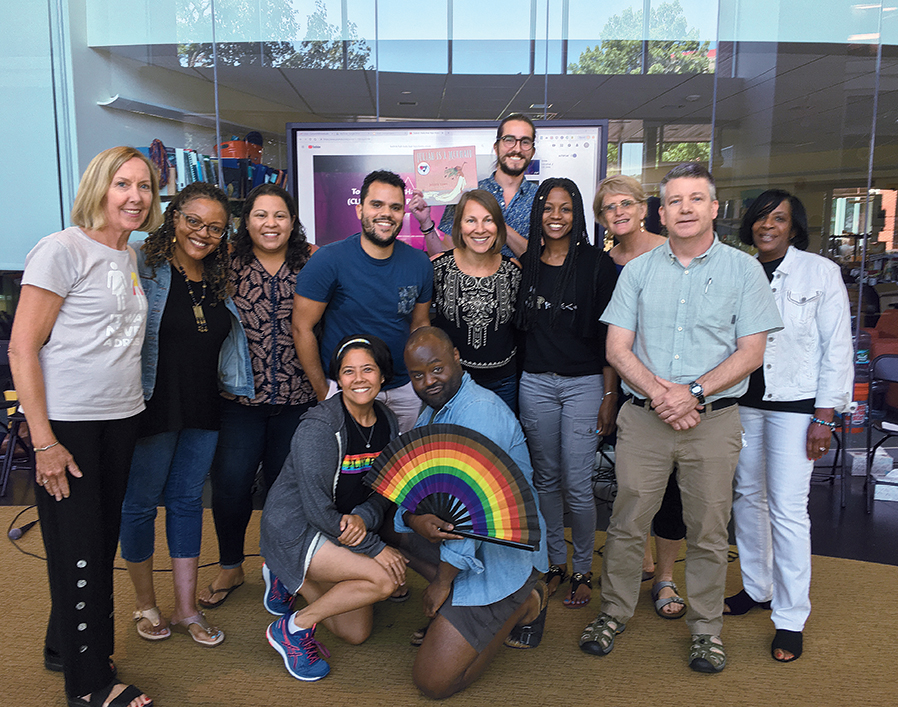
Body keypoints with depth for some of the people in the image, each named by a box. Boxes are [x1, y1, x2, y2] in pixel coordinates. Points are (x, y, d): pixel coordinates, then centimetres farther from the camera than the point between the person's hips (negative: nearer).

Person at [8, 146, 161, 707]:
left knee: (103, 540, 15)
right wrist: (44, 441, -17)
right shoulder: (63, 249, -11)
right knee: (77, 550, 2)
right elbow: (22, 348, -14)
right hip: (68, 425, -7)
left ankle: (67, 645, 36)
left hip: (121, 419, 7)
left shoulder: (130, 256, 12)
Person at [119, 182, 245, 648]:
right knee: (140, 502, 9)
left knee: (188, 500, 12)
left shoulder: (219, 278, 9)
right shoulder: (143, 265, -8)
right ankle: (145, 604, 30)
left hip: (203, 408, 5)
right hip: (153, 406, -5)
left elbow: (225, 340, 22)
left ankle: (186, 610, 24)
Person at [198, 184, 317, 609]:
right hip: (239, 396, -1)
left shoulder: (310, 266, 4)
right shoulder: (228, 265, 1)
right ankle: (230, 567, 25)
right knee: (229, 483, 0)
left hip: (295, 398, 1)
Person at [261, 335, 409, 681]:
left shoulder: (387, 422, -3)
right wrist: (376, 547, -22)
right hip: (293, 530, -7)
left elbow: (384, 490, 1)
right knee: (385, 579, -25)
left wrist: (363, 518, -21)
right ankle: (294, 628, -7)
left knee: (356, 634, 11)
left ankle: (290, 580, 27)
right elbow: (318, 509, -25)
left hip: (346, 531, 7)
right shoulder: (318, 427, -25)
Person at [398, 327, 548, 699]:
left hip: (498, 555, -9)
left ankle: (524, 603, 8)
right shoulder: (431, 412, 10)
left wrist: (442, 580, -17)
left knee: (433, 682, -9)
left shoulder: (481, 410, -21)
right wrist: (413, 519, -21)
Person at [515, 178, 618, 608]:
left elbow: (609, 336, -5)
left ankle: (584, 570, 19)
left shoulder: (596, 264, -5)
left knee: (576, 485, -2)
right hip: (535, 382, 4)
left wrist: (609, 396, -8)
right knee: (546, 479, 12)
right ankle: (557, 561, 30)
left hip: (584, 383, -3)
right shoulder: (526, 264, 6)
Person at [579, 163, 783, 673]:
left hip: (713, 420, -1)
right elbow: (618, 349, 2)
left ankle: (707, 628, 26)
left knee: (709, 531, 8)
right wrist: (659, 393, -13)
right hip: (643, 418, 1)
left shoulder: (744, 270, 3)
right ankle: (615, 613, 25)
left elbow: (751, 352, -2)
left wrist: (693, 392, -14)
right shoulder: (638, 271, 7)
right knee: (628, 522, 6)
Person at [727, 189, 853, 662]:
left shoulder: (820, 272, -3)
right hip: (743, 401, 4)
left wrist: (824, 416, -9)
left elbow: (837, 348, -4)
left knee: (787, 510, -5)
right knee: (748, 496, 12)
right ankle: (756, 587, 31)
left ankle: (791, 619, 8)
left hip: (795, 405, -4)